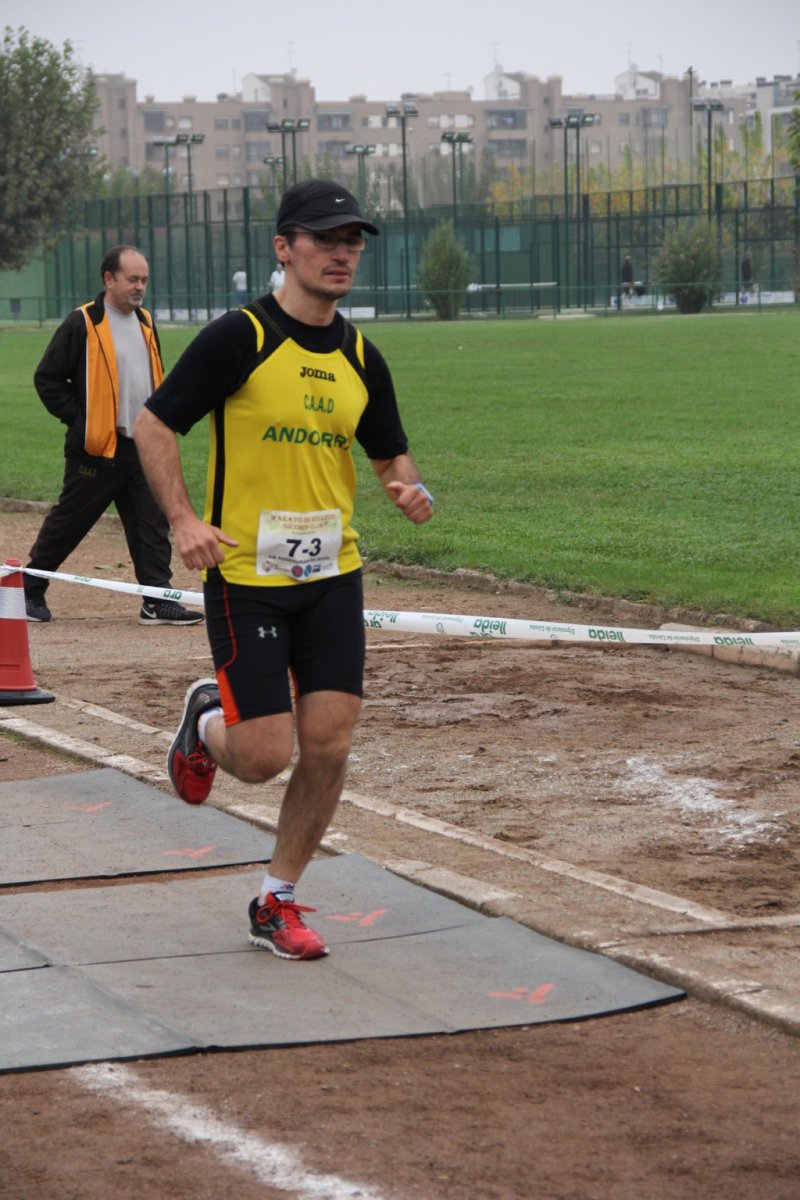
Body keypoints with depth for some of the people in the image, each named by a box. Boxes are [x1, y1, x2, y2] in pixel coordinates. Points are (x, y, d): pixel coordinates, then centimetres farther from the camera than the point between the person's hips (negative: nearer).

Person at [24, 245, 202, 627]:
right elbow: (47, 379, -8)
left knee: (152, 524, -1)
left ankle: (158, 601, 0)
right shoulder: (82, 324, -10)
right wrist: (80, 420, -11)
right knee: (69, 521, 3)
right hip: (97, 448, -6)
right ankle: (29, 590, 18)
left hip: (142, 447, 6)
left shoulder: (145, 323, 13)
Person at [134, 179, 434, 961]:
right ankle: (207, 720, 30)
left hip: (331, 574, 5)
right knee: (264, 757, -7)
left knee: (328, 748, -1)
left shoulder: (359, 359, 6)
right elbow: (153, 425, -6)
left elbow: (390, 454, 18)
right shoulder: (239, 338, -11)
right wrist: (183, 520, -18)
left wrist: (411, 490, -6)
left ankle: (278, 903, 17)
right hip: (245, 577, -5)